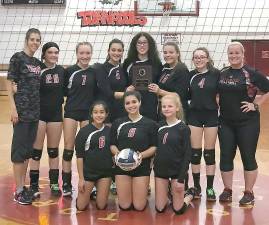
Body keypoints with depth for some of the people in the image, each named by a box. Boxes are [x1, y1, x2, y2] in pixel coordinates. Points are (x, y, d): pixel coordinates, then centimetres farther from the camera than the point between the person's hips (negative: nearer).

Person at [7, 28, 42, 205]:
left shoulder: (38, 63, 13)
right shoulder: (18, 58, -5)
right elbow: (9, 83, -9)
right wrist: (13, 108, -15)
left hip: (35, 110, 7)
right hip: (22, 109, -7)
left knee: (29, 149, 11)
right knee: (19, 149, -3)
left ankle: (23, 186, 20)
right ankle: (18, 191, 3)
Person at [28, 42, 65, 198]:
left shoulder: (62, 71, 5)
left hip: (56, 113, 4)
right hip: (39, 113, -4)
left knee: (54, 150, 12)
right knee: (37, 151, 1)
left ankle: (54, 184, 20)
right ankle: (34, 185, 9)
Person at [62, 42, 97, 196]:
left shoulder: (94, 72, 4)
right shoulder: (69, 71, -2)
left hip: (88, 113, 2)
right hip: (71, 112, -2)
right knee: (68, 148, 0)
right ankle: (66, 184, 8)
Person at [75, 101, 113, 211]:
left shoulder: (109, 131, 1)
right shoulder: (84, 131, -9)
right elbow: (79, 156, -7)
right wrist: (81, 178, -8)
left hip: (105, 172, 2)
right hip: (88, 172, -2)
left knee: (101, 206, 3)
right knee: (81, 206, 0)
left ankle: (97, 192, 34)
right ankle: (88, 192, 31)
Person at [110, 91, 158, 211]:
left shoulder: (150, 124, -1)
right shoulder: (117, 123, 5)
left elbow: (154, 147, -1)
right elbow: (112, 145, 6)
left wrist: (142, 155, -19)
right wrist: (118, 153, -15)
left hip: (142, 166, -1)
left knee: (139, 206, -2)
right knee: (124, 206, 1)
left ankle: (144, 190, 30)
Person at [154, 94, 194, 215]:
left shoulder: (183, 128, -10)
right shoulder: (159, 126, 2)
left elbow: (187, 155, -11)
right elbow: (157, 149, 10)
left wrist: (181, 178, -16)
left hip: (177, 170, -4)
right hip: (160, 169, 4)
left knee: (178, 209, 1)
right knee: (160, 208, 5)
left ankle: (189, 194, 30)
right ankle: (169, 193, 36)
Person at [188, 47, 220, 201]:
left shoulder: (216, 74, -5)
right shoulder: (191, 75, 3)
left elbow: (220, 94, -4)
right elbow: (186, 95, 9)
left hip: (211, 115, -2)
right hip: (194, 115, 2)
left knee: (209, 153, 4)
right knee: (195, 152, 6)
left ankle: (210, 188, 14)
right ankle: (196, 186, 18)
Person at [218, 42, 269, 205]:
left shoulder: (252, 73, -7)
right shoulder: (222, 74, 6)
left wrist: (256, 104, -9)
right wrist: (216, 105, 5)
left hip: (247, 122, -4)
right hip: (226, 122, 4)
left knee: (248, 157, 2)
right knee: (226, 157, 7)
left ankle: (249, 193, 15)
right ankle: (227, 190, 21)